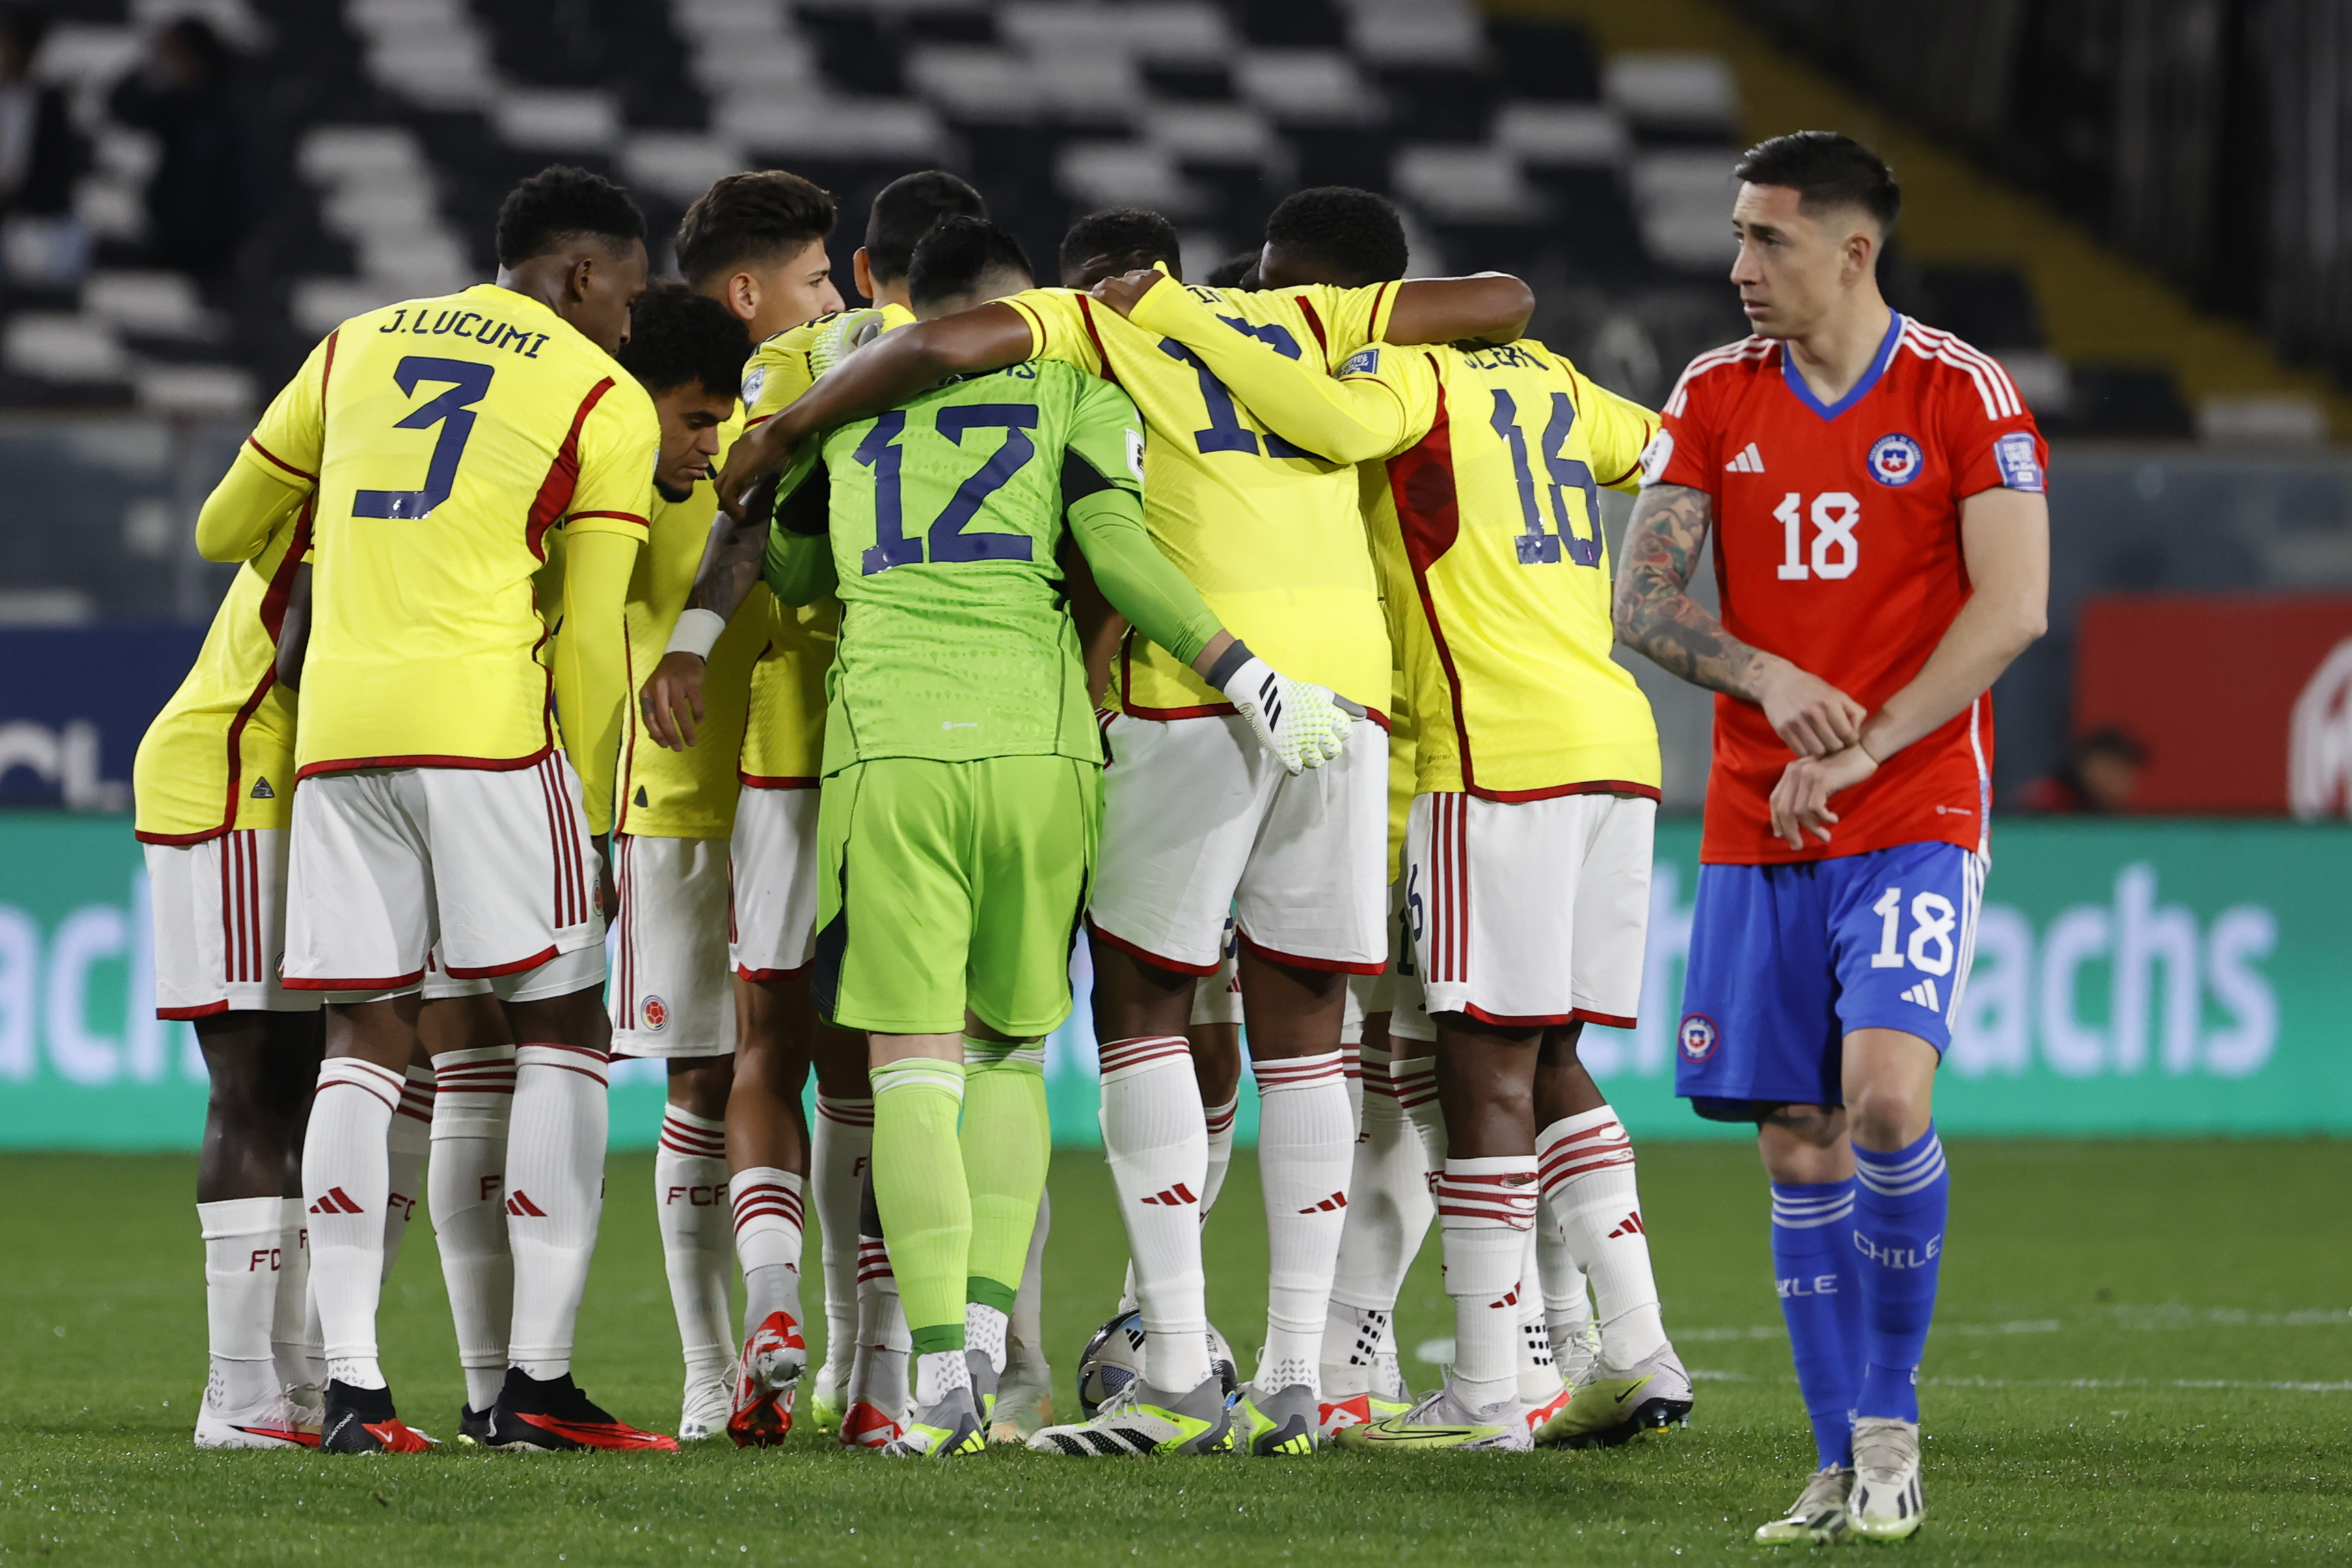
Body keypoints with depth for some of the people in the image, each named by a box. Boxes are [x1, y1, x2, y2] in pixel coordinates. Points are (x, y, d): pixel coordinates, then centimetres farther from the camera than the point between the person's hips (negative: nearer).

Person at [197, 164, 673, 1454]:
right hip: (488, 724, -4)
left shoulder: (356, 346, 19)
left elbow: (223, 534, 27)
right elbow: (591, 641, 0)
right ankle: (537, 1380, -3)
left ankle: (348, 1384, -3)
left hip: (336, 722, 4)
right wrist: (599, 815, 7)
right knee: (559, 1030, 3)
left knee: (365, 1044, 6)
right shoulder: (606, 403, 6)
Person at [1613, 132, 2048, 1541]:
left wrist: (1861, 748, -15)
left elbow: (2012, 609, -10)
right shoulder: (1716, 398, 8)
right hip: (1756, 831, 4)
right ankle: (1846, 1466, 9)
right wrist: (1769, 680, -16)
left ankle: (1892, 1417, -4)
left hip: (1915, 820, -4)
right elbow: (1642, 600, 2)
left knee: (1884, 1096, -21)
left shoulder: (1964, 396, -3)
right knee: (1798, 1147, 2)